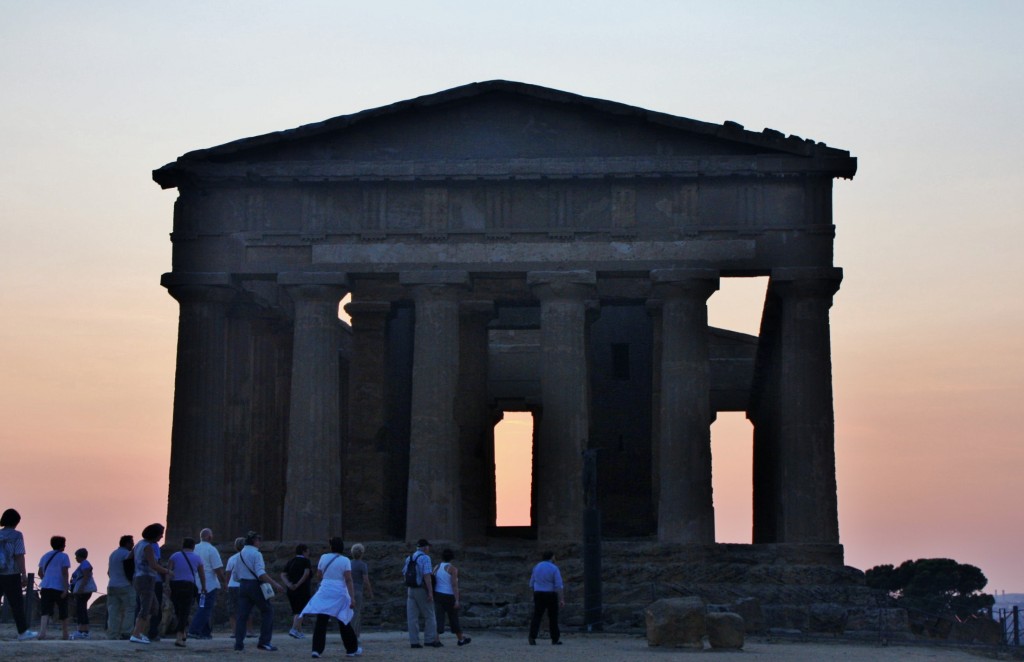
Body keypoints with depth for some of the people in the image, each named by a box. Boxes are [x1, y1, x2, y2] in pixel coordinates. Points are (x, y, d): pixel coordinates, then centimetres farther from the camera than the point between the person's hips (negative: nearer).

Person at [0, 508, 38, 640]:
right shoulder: (16, 535, -7)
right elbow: (19, 556, -12)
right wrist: (24, 575, -9)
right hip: (11, 575, -5)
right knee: (17, 604, 4)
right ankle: (23, 632, 10)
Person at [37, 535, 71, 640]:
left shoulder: (45, 556, 16)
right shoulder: (63, 556, -2)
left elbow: (40, 573, 21)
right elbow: (64, 573, -11)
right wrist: (65, 588, -14)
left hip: (45, 588, 4)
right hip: (59, 588, -4)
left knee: (45, 612, -5)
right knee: (63, 612, 10)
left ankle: (42, 632, -25)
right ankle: (64, 634, 19)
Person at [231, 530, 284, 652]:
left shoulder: (240, 554, 14)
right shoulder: (256, 554, -10)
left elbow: (236, 574, 18)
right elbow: (261, 573, -21)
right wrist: (274, 584, -23)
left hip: (243, 585, 7)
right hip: (255, 585, -7)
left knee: (242, 614, 5)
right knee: (268, 611, 3)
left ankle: (239, 643, -2)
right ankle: (264, 642, -4)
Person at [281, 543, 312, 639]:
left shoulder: (290, 562, 13)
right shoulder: (306, 561, -3)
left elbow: (283, 575, 3)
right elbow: (306, 573, -19)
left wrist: (288, 584, -9)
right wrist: (298, 584, -17)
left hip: (291, 590, 6)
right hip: (302, 589, -6)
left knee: (295, 611, 15)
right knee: (300, 611, -5)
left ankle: (299, 631, 20)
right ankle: (294, 629, -21)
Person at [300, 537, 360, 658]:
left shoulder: (324, 558, 4)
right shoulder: (345, 561, -4)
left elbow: (318, 576, 11)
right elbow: (348, 580, -10)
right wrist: (351, 597, -11)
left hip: (324, 592, 1)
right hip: (339, 594, -1)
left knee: (321, 622, -3)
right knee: (344, 623, 12)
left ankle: (317, 649, -16)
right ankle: (352, 649, 23)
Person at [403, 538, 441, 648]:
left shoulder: (409, 558, 10)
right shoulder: (425, 558, -11)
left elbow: (404, 573, 15)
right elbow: (427, 575, -19)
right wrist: (430, 592, -20)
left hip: (410, 590, 6)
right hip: (422, 590, -6)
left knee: (412, 617, 4)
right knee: (429, 616, 5)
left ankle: (414, 641, 2)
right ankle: (429, 639, 4)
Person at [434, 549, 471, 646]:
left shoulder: (436, 567, 4)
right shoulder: (453, 569, -11)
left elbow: (433, 582, 8)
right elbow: (454, 585, -17)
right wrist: (457, 600, -18)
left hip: (438, 595, 4)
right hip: (449, 597, -4)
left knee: (439, 619, 0)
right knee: (454, 619, 10)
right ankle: (461, 640, 23)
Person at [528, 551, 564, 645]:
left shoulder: (537, 567, 7)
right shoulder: (554, 568, -8)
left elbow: (532, 583, 12)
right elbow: (559, 585, -14)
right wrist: (561, 599, -15)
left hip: (538, 595, 3)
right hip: (551, 595, -3)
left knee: (537, 616, 1)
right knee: (553, 617, 9)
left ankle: (532, 638, -13)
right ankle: (555, 639, 15)